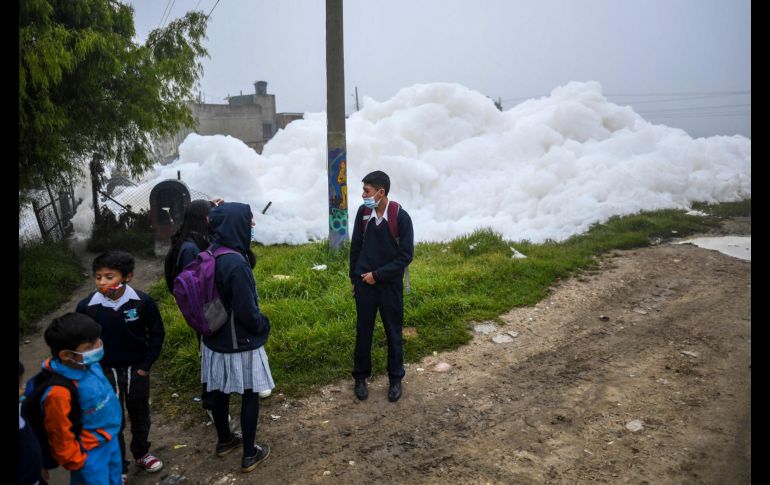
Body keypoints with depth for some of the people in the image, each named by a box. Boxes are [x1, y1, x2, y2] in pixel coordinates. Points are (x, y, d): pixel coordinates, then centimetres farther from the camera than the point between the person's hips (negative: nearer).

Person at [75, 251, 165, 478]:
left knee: (140, 416, 19)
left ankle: (141, 454, 43)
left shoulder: (142, 302, -18)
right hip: (105, 372, 0)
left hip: (136, 370, 1)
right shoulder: (86, 306, -16)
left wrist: (146, 365, -6)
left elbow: (157, 333, -5)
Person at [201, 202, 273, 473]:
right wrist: (262, 326, -6)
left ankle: (224, 441, 42)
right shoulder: (235, 263, -29)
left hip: (215, 337, 8)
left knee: (219, 390, 21)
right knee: (249, 394, 9)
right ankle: (250, 455, 21)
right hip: (239, 342, -8)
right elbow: (247, 310, -24)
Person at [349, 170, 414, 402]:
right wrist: (354, 278, 8)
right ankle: (360, 377, 28)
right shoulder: (363, 212, -5)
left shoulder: (401, 217, -16)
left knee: (393, 333, 10)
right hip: (365, 283, 3)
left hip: (390, 284, -2)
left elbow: (406, 255, -13)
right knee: (363, 331, 11)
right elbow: (356, 246, 6)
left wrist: (378, 274, -14)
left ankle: (395, 378, 27)